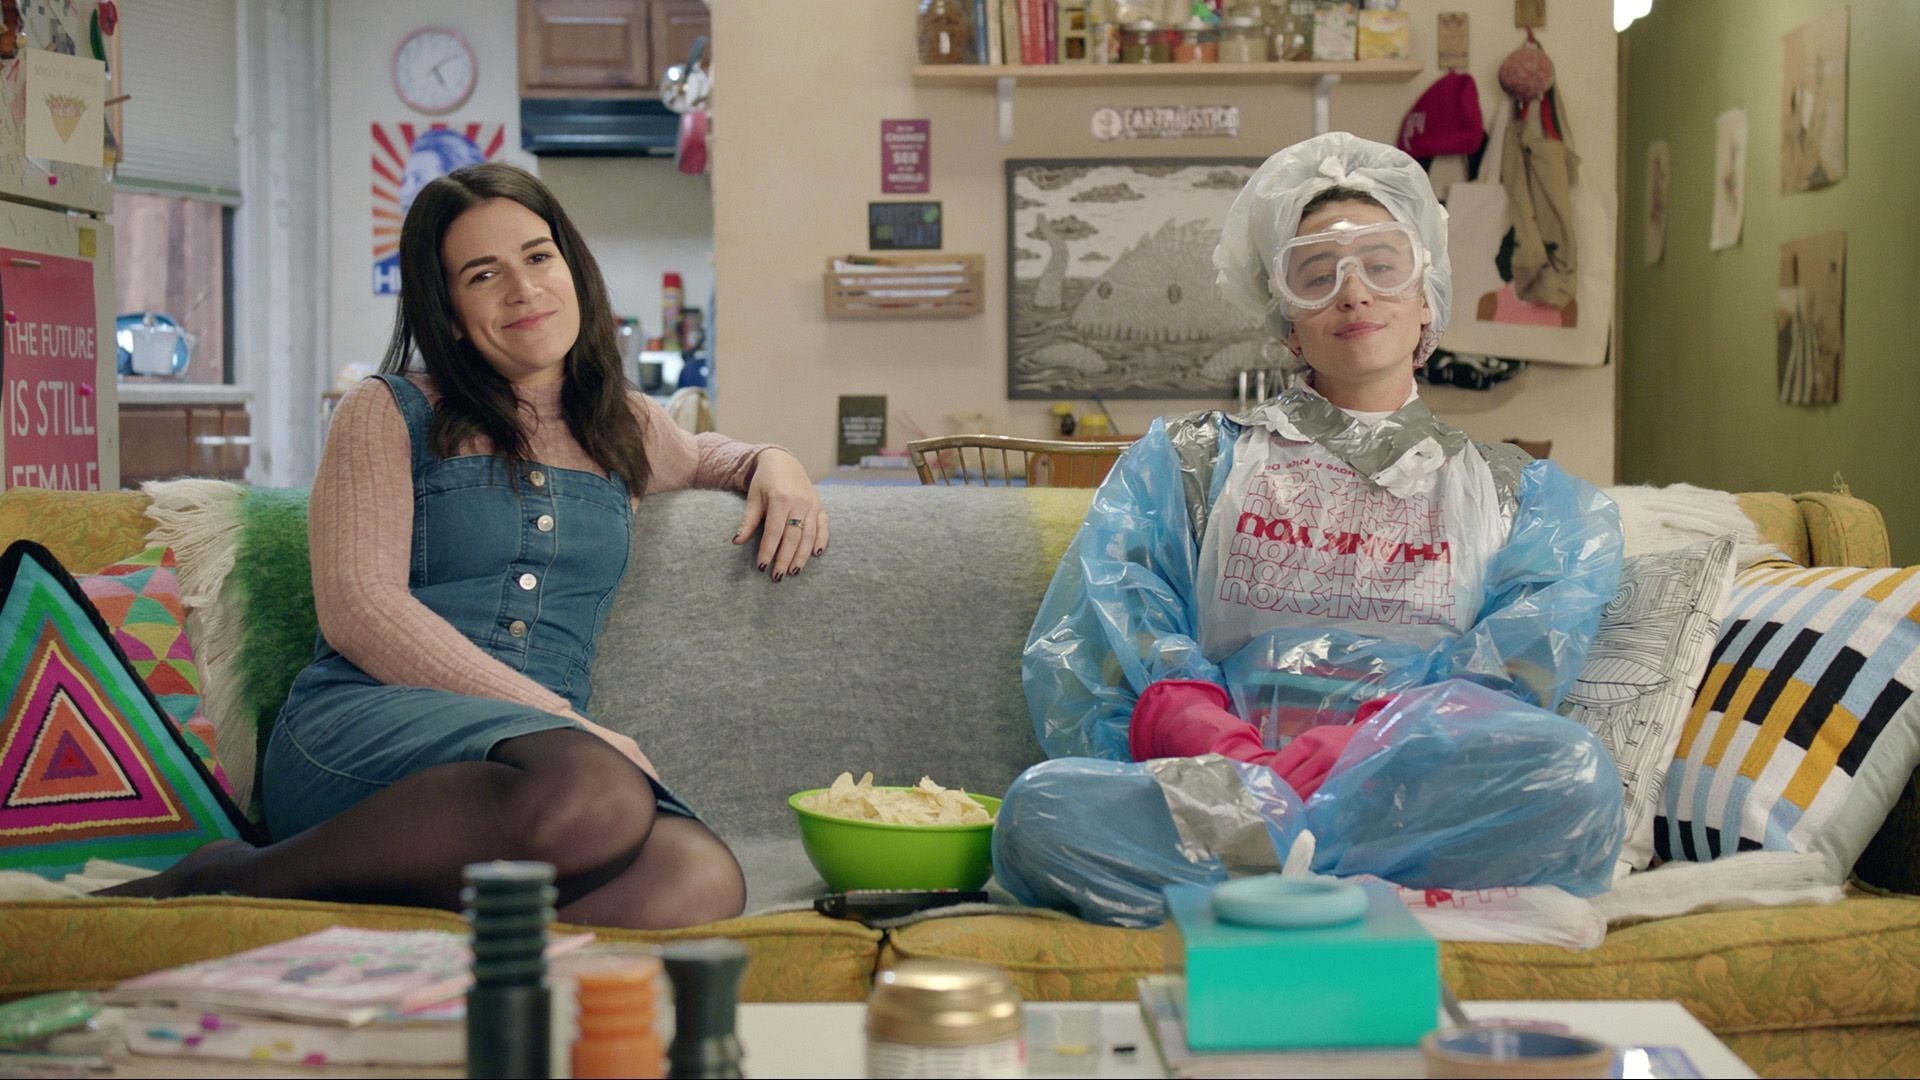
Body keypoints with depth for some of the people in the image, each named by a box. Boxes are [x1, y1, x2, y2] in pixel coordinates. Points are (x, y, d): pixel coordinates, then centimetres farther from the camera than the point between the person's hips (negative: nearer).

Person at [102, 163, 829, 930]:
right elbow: (357, 609, -3)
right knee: (595, 795, -41)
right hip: (363, 727, -4)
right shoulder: (390, 414, 10)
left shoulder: (625, 429, 25)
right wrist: (556, 717, -12)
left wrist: (772, 464, 23)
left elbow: (702, 458, 49)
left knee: (702, 881, -34)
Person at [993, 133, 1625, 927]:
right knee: (1044, 808, -34)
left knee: (1569, 772, -35)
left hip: (1414, 797, 0)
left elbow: (1516, 676, 6)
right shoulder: (1192, 461, 24)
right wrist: (1242, 763, -15)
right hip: (1224, 780, 1)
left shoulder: (1516, 493, 24)